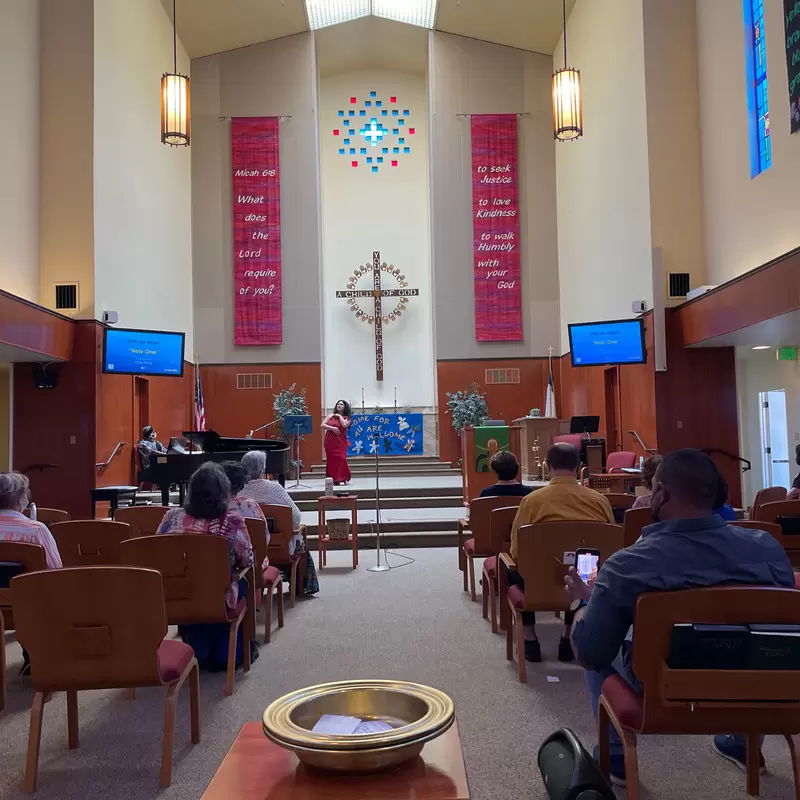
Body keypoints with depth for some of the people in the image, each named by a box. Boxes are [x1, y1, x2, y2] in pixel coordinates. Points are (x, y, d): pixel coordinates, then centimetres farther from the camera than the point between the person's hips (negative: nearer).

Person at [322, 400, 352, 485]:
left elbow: (345, 425, -13)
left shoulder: (347, 418, 8)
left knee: (341, 458, -13)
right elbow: (323, 425, 4)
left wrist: (340, 416, -2)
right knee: (331, 459, 0)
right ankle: (333, 479, 5)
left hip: (340, 441, -2)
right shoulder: (331, 416, 12)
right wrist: (332, 428, -9)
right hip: (330, 441, 2)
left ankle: (344, 478, -7)